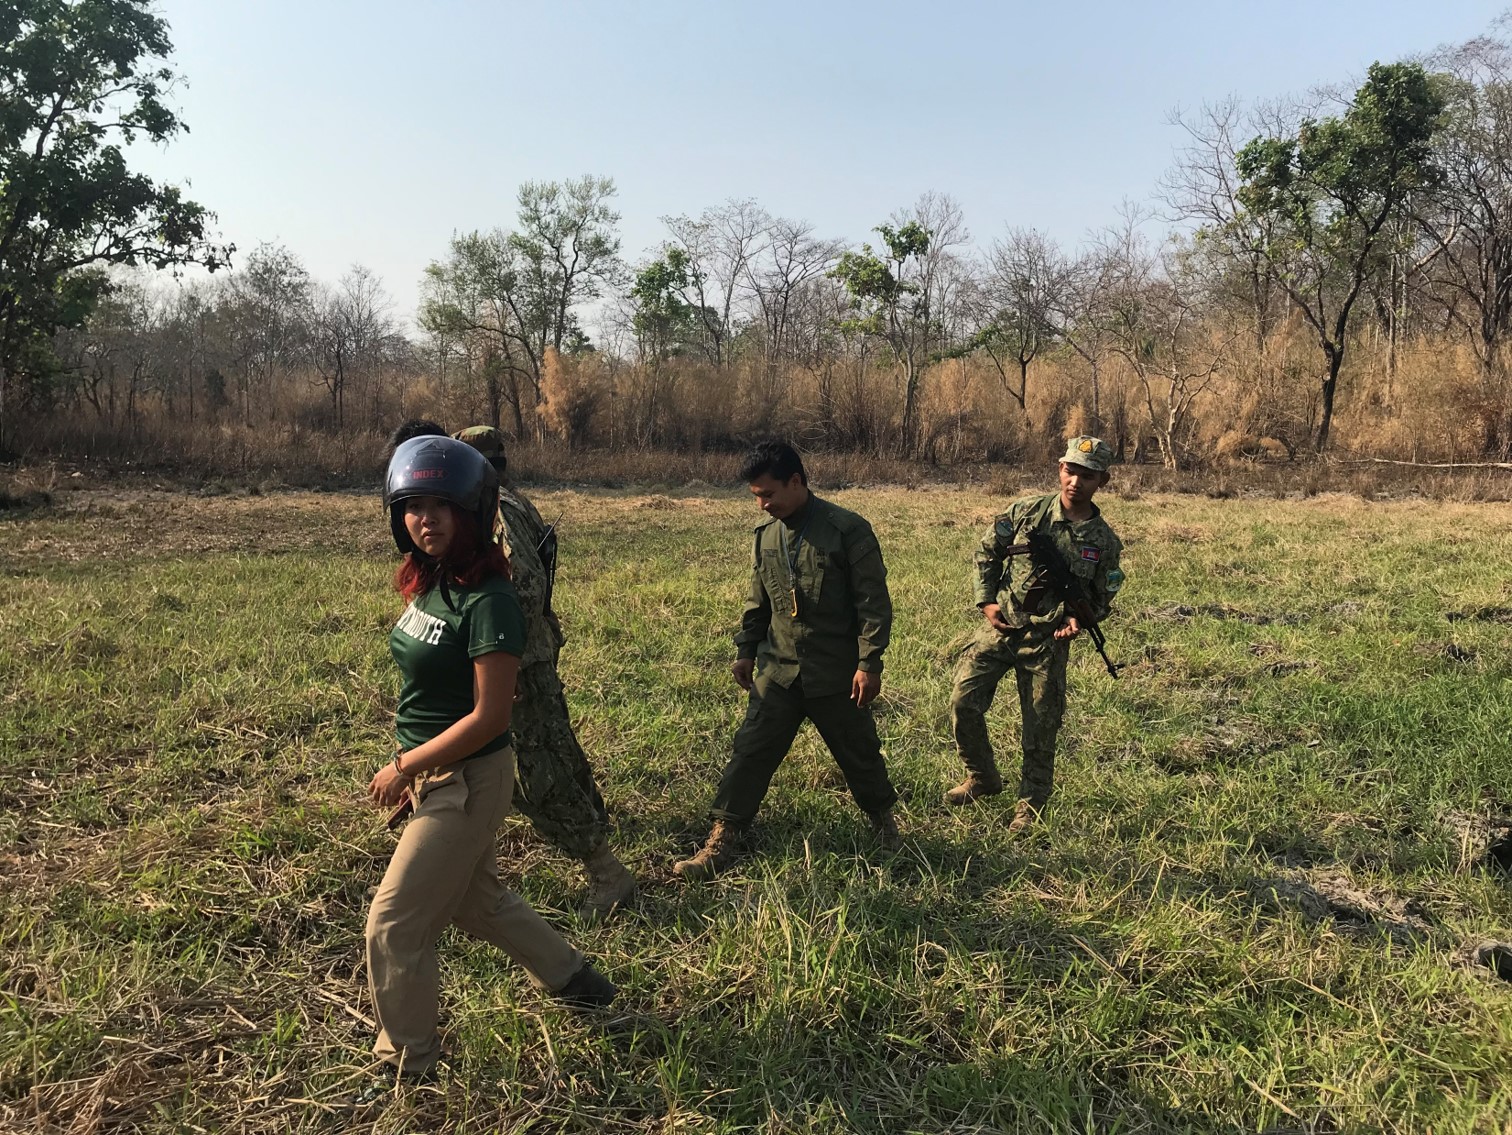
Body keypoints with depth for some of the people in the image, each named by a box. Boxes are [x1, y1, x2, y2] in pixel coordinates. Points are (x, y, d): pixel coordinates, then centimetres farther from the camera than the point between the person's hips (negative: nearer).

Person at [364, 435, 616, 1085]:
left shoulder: (487, 601, -23)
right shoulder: (428, 585, 2)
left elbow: (489, 716, -23)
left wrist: (403, 767, -16)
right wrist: (410, 763, 2)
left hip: (468, 780, -9)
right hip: (432, 773, 9)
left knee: (394, 926, 3)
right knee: (477, 902, 24)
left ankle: (405, 1065, 24)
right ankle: (576, 982, 43)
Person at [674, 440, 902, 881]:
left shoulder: (847, 530, -13)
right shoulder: (765, 533, 4)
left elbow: (874, 601, -12)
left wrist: (869, 662, -15)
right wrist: (745, 650, 15)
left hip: (836, 674, -4)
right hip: (777, 670, 4)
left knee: (859, 752, 12)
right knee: (751, 751, 1)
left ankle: (884, 820, 37)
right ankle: (724, 837, 8)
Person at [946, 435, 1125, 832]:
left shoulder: (1104, 541, -2)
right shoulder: (1027, 511, -3)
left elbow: (1102, 598, 7)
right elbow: (987, 553, 7)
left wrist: (1076, 619, -14)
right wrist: (986, 602, -4)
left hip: (1048, 641, 0)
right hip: (999, 626, 1)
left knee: (1041, 725, 6)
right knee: (963, 702, -5)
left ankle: (1031, 805, 26)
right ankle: (982, 778, 19)